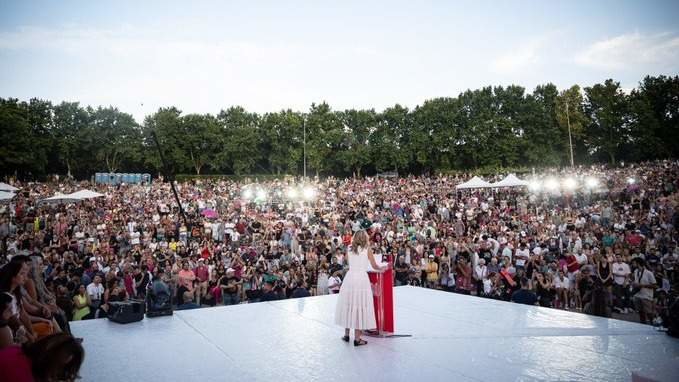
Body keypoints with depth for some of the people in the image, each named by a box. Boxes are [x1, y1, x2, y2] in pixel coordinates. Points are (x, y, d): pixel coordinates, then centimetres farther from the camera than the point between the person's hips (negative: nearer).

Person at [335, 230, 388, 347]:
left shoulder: (350, 249, 9)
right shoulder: (367, 249, -1)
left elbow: (350, 264, 14)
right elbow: (374, 266, 5)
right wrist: (382, 268, 25)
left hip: (349, 277, 4)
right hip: (361, 278, -4)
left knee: (349, 305, 15)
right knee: (360, 307, 1)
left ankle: (346, 334, 23)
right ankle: (357, 338, 2)